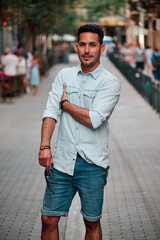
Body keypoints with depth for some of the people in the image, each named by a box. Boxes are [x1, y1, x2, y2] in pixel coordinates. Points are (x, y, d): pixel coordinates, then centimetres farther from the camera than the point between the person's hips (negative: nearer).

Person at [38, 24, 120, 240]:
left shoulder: (110, 83, -5)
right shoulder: (64, 75, 9)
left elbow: (94, 119, -17)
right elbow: (50, 111, 0)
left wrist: (66, 103, -2)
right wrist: (45, 146, -13)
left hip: (92, 165, -3)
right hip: (62, 160, 3)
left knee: (92, 223, 8)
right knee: (48, 219, 5)